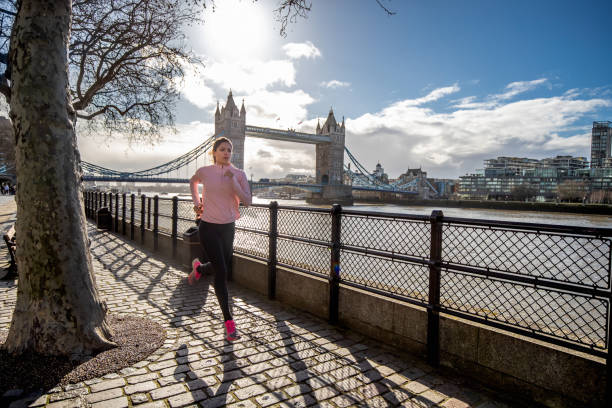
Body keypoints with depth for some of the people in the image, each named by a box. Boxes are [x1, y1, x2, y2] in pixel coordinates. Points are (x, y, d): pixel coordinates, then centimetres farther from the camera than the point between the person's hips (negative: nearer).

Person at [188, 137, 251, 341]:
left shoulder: (239, 174, -3)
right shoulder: (204, 171, -5)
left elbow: (247, 201, -11)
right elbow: (193, 181, 19)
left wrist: (233, 182, -21)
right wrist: (196, 201, 6)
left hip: (228, 227, 4)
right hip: (209, 227, -3)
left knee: (225, 267, 20)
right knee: (221, 272, -9)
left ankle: (198, 268, 54)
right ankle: (228, 321, 0)